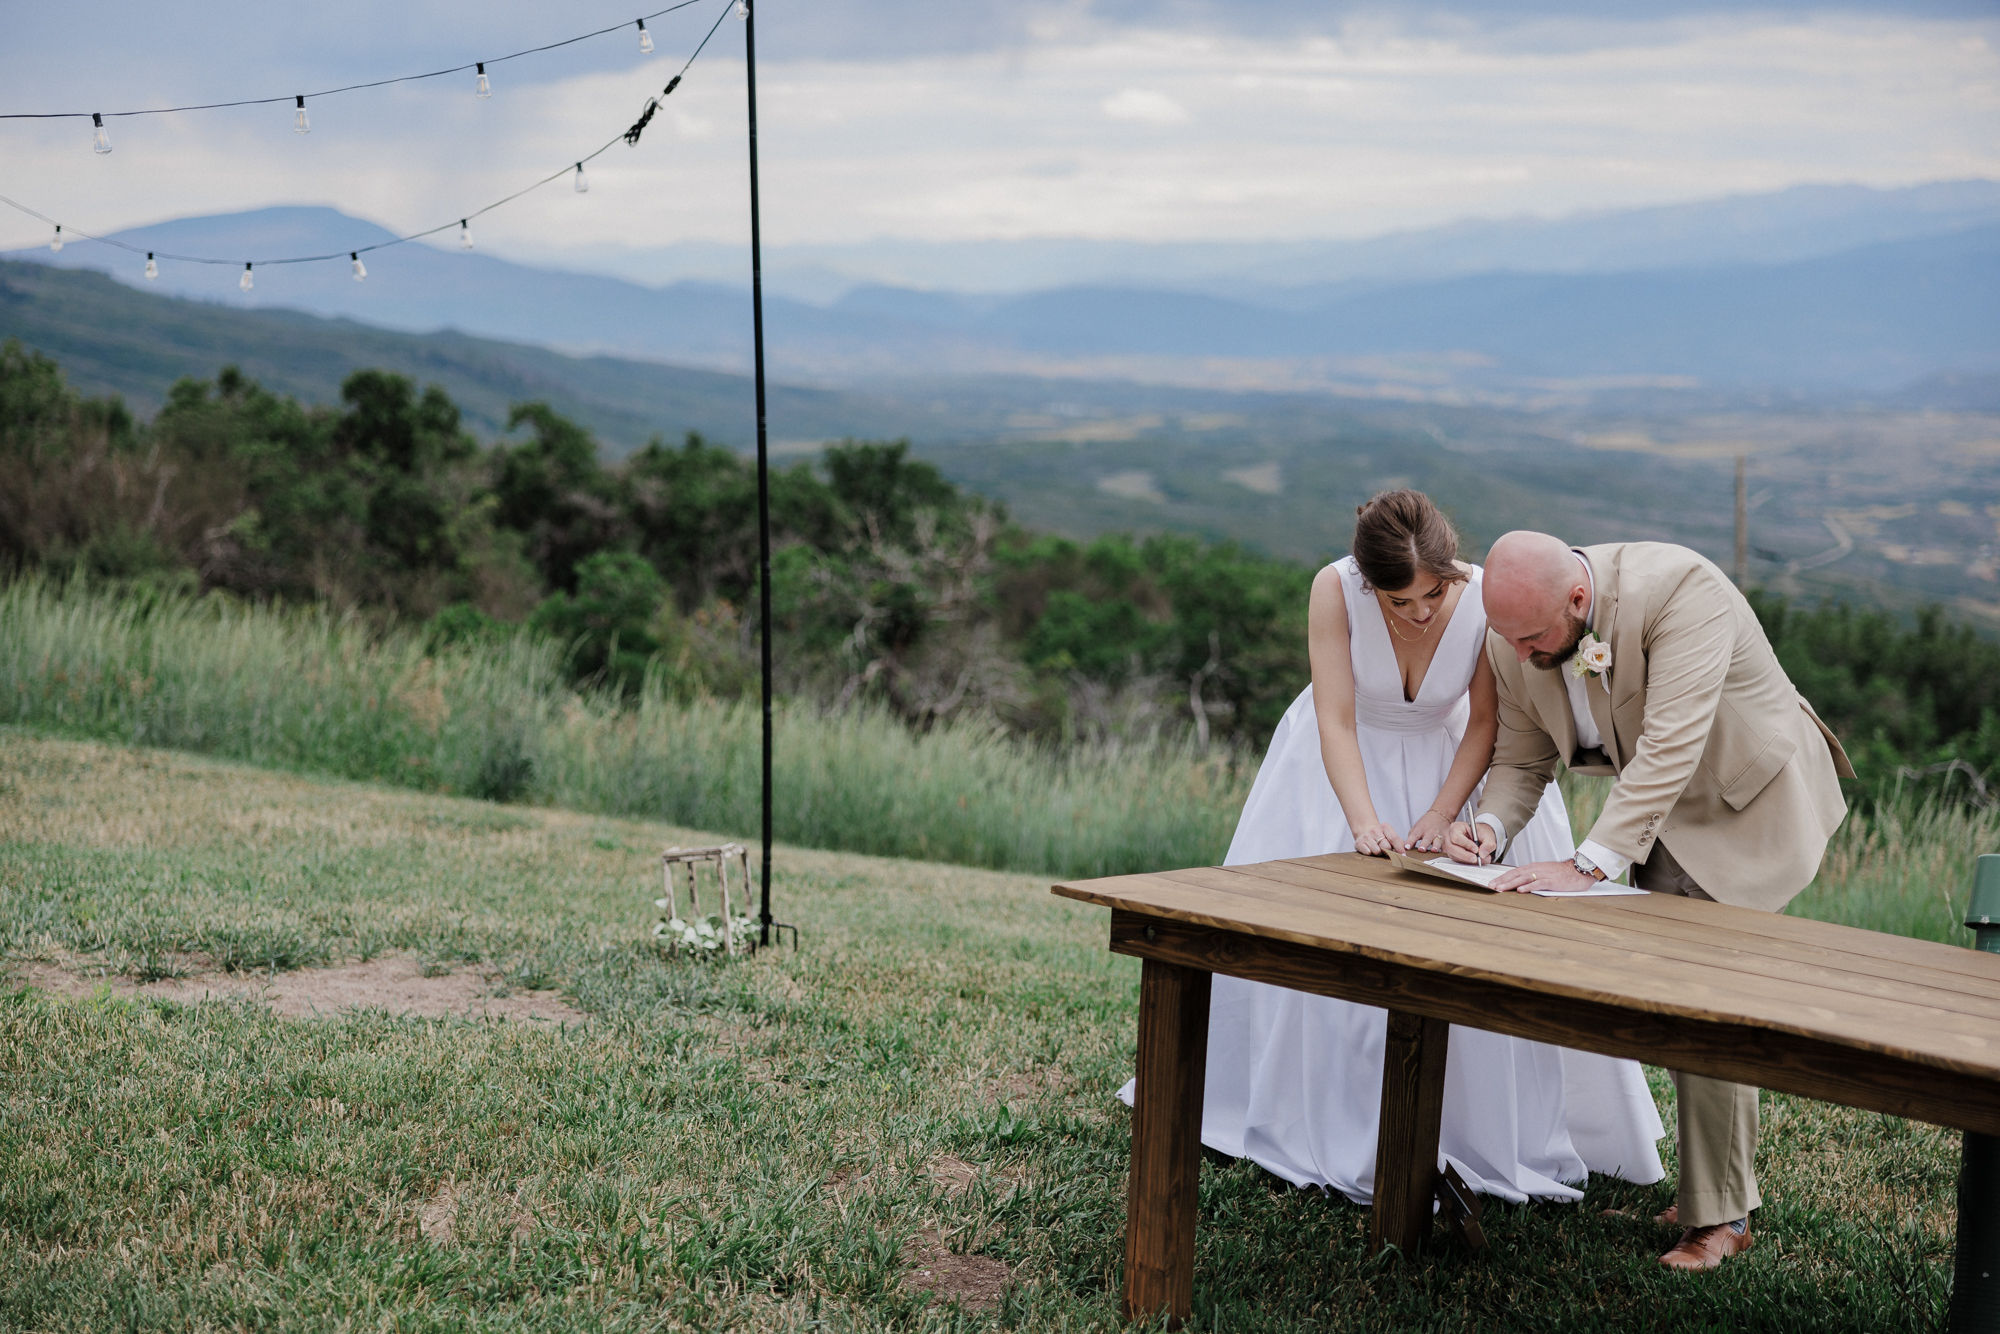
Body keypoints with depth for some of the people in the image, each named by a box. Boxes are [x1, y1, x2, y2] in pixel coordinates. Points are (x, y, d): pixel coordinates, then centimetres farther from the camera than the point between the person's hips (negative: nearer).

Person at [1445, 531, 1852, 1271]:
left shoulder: (1680, 589, -33)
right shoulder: (1514, 640, -13)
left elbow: (1671, 748, -38)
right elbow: (1521, 760, 0)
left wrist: (1590, 863, -43)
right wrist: (1490, 827, -22)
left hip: (1750, 798, -6)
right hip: (1659, 809, 6)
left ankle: (1718, 1216, 0)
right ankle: (1715, 1186, 19)